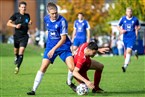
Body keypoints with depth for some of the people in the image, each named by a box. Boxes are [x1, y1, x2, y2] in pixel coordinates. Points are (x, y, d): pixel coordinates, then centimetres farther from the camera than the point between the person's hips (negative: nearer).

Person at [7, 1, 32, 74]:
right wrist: (15, 26, -21)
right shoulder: (16, 15, -4)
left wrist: (30, 23, -1)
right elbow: (8, 23, -6)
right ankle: (16, 58, 50)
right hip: (17, 36, 0)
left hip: (24, 36, 0)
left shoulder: (27, 16, 4)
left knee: (21, 52, -14)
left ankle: (17, 67, -16)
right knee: (16, 50, 15)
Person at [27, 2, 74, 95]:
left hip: (63, 47, -3)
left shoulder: (62, 21, -19)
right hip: (50, 46, 3)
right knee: (43, 67, -8)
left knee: (72, 68, -17)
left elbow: (63, 38, -21)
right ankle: (34, 90, -4)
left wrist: (53, 49, -28)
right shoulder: (46, 19, -1)